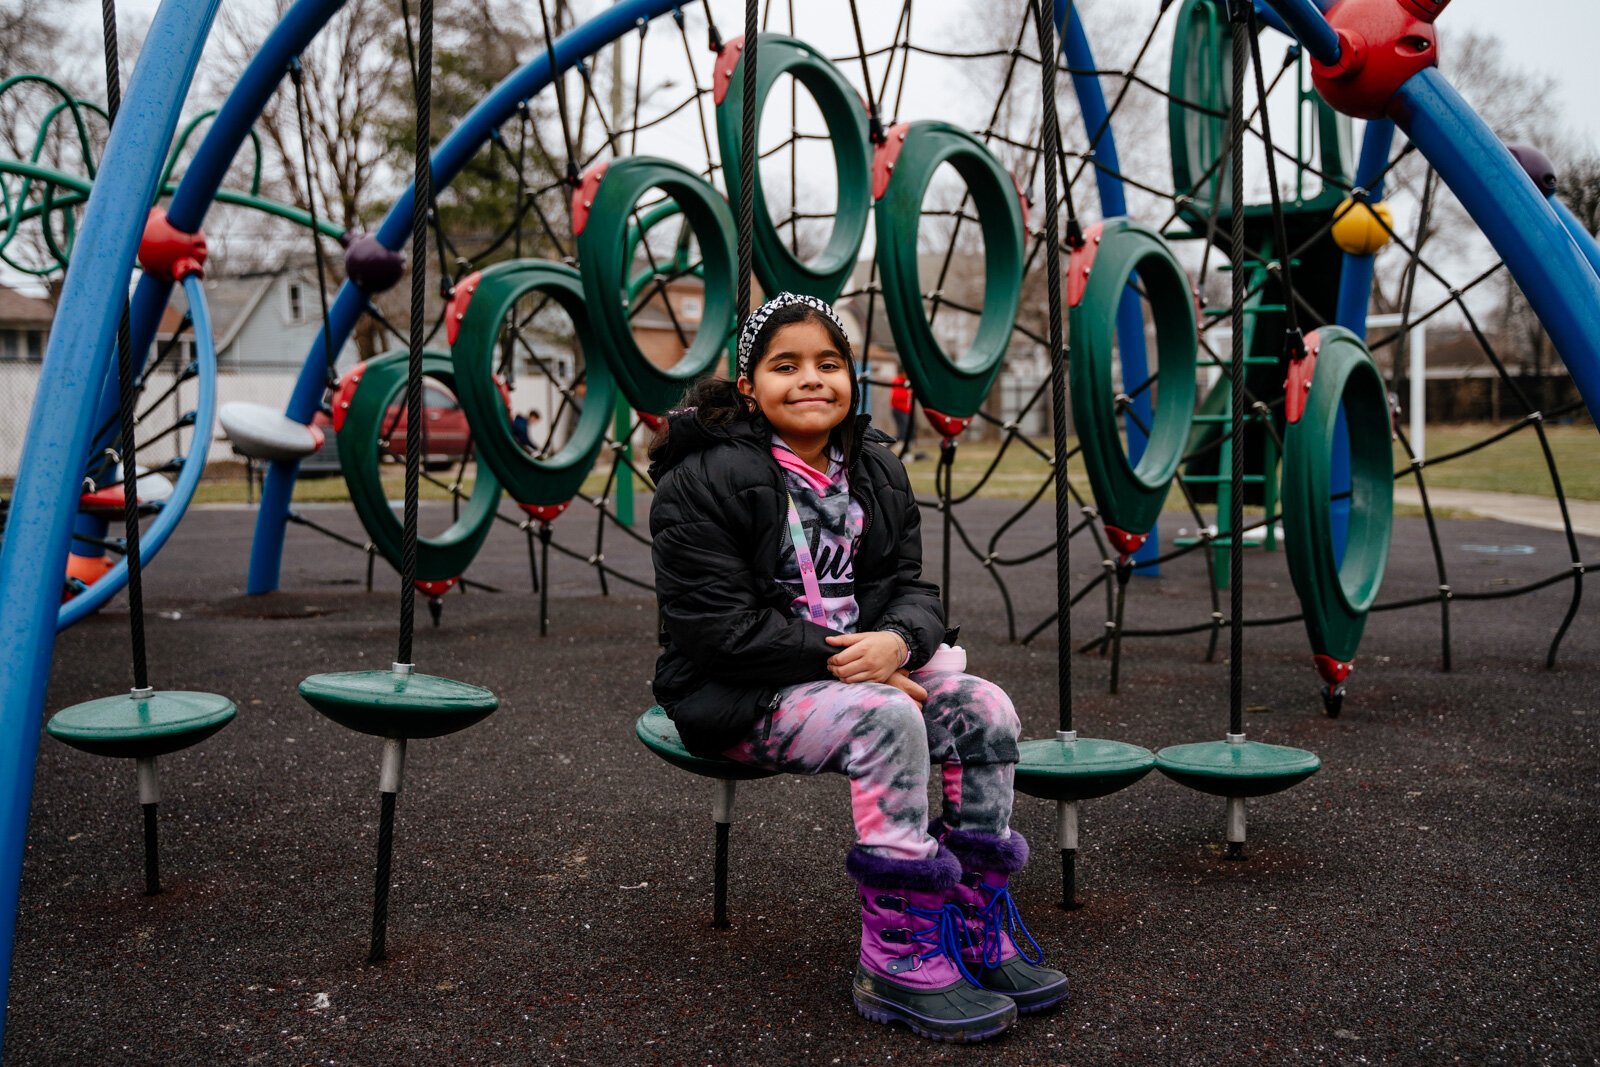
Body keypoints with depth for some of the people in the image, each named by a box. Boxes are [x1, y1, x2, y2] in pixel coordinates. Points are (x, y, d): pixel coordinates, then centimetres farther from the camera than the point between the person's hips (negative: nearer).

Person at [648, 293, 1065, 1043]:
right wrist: (833, 658, -21)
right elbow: (720, 627, -16)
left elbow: (909, 586, 6)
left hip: (859, 663, 7)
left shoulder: (875, 470, 10)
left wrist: (897, 641, -19)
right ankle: (896, 961, -25)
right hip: (738, 696, -7)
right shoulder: (701, 482, -11)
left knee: (987, 709, -13)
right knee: (886, 717, -32)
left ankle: (977, 923, -4)